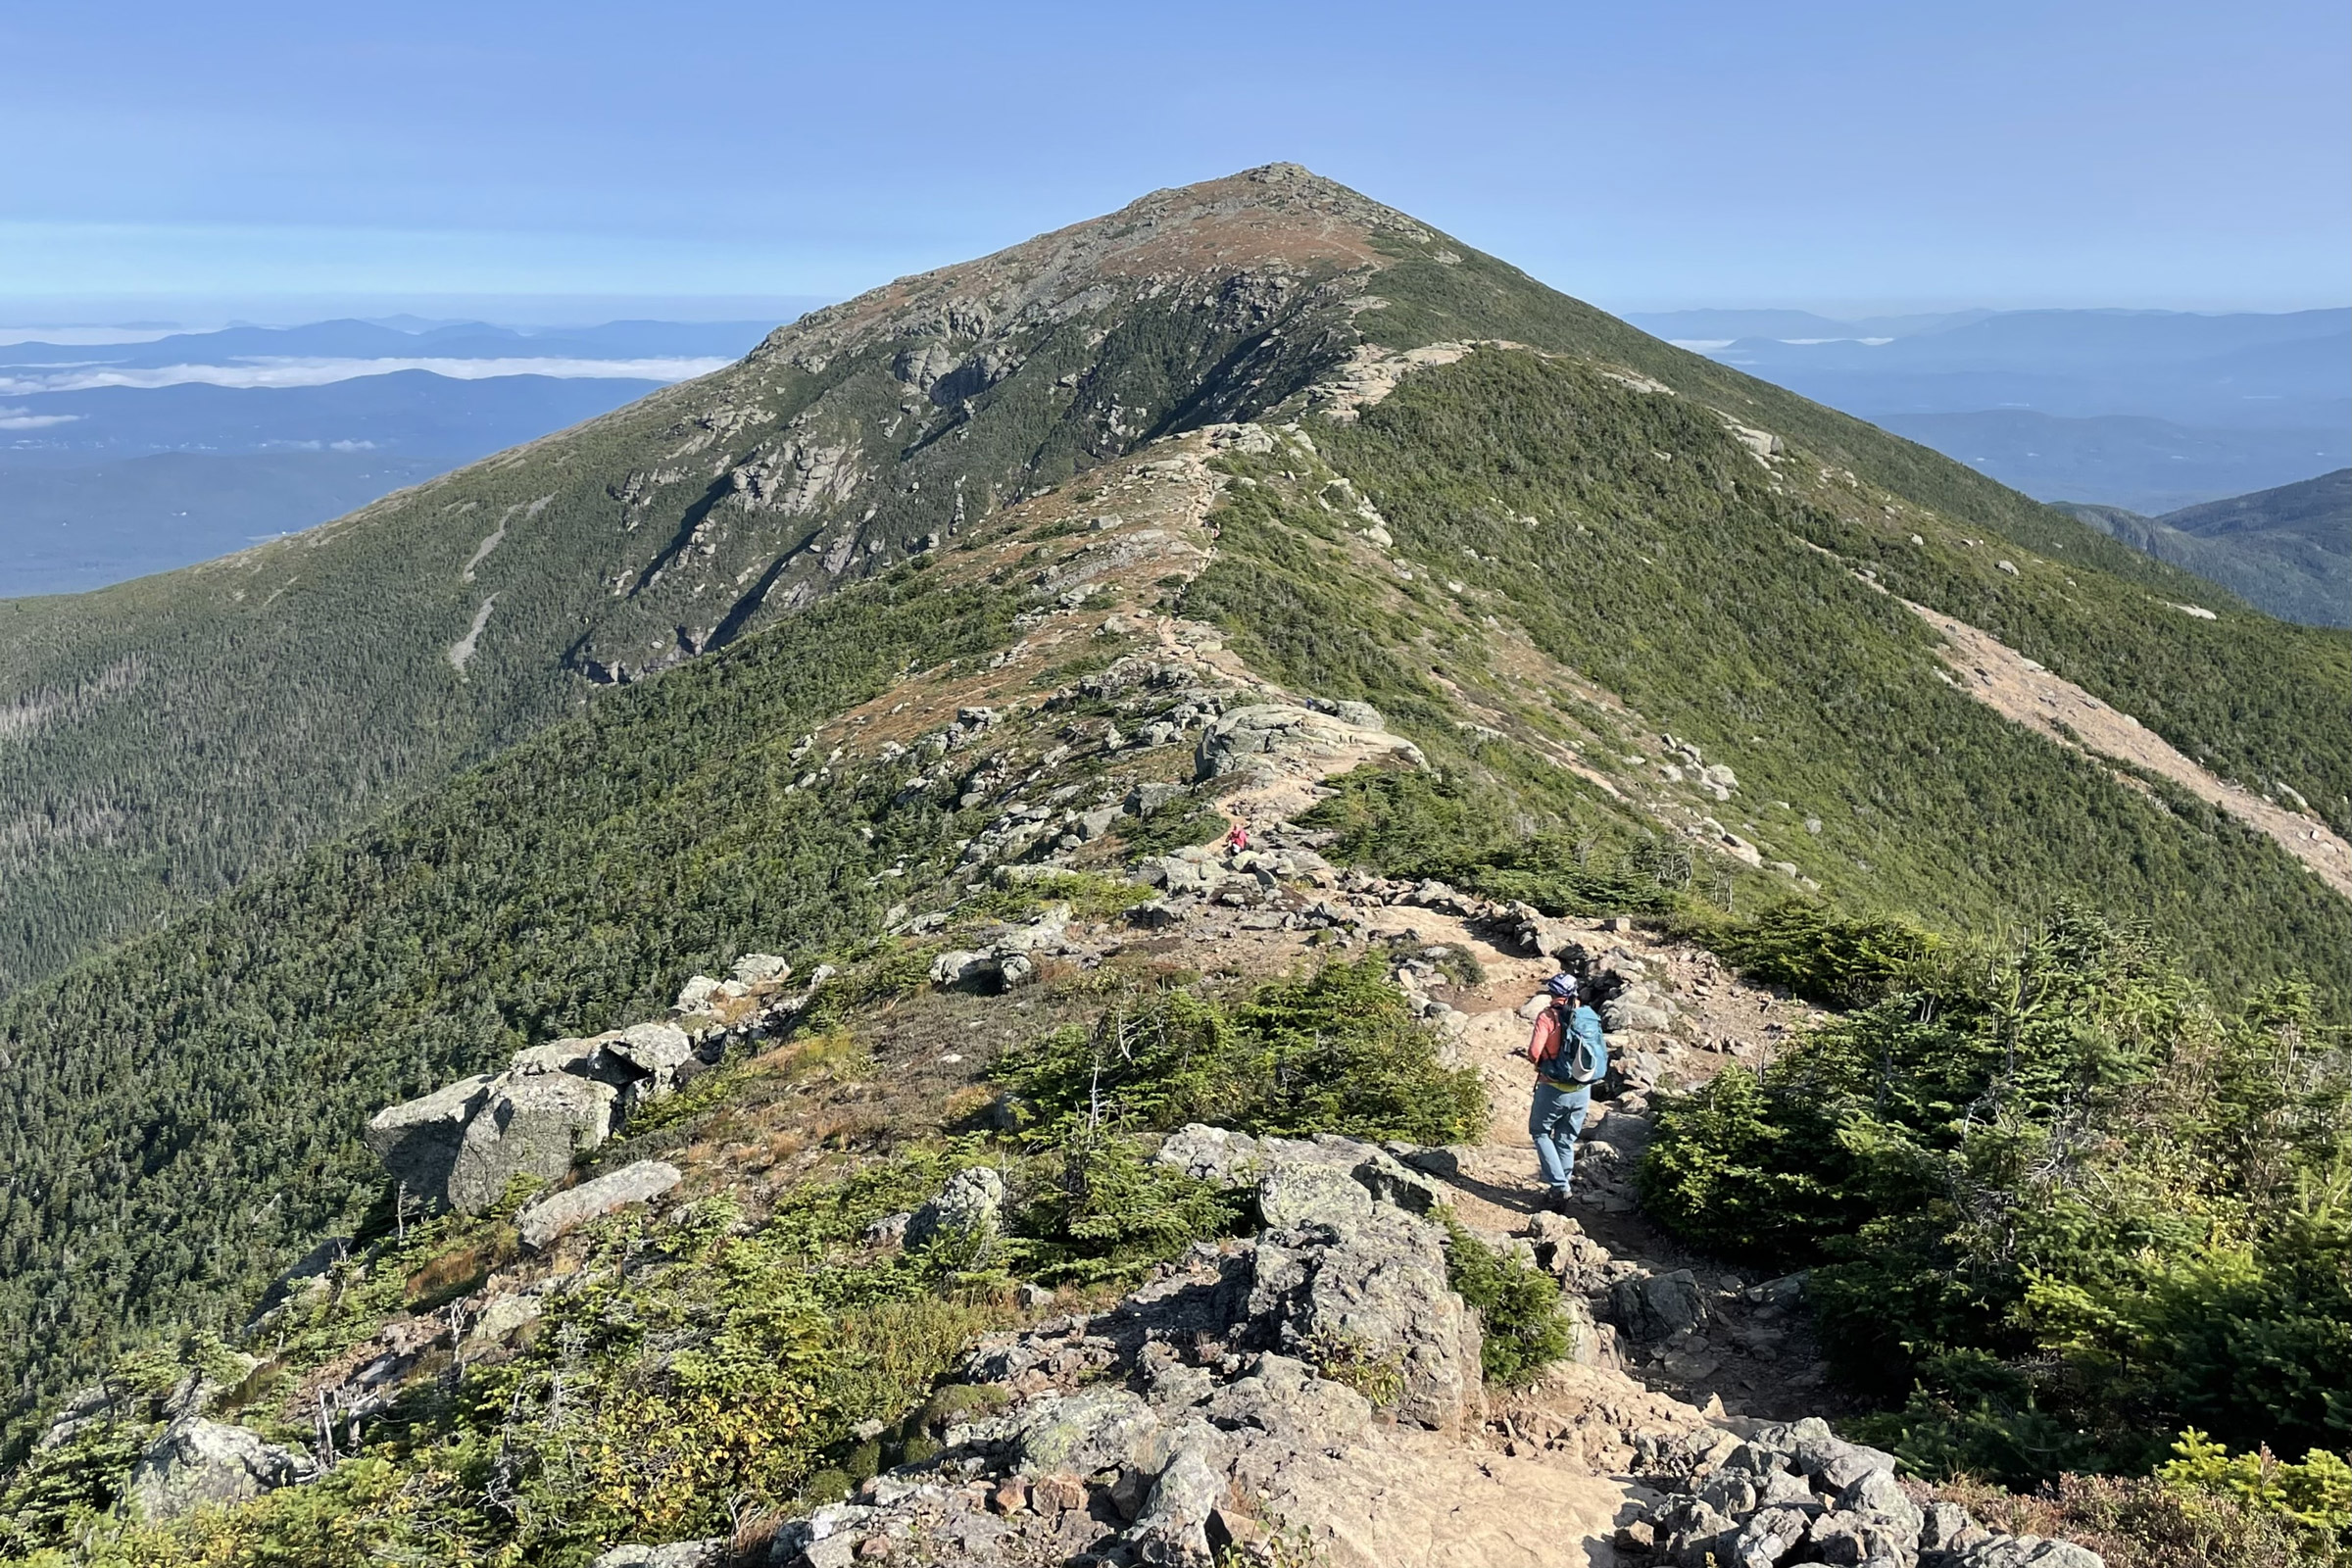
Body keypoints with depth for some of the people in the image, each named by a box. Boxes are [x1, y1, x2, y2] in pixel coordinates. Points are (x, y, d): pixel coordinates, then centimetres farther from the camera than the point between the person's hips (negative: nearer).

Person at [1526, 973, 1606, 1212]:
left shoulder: (1549, 1016, -14)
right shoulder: (1590, 1016, 1)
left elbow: (1534, 1052, -22)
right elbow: (1601, 1051, 6)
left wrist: (1538, 1062, -1)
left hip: (1554, 1089, -4)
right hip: (1583, 1091, 4)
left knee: (1540, 1132, 15)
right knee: (1566, 1141, 19)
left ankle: (1559, 1185, 3)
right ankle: (1566, 1182, 25)